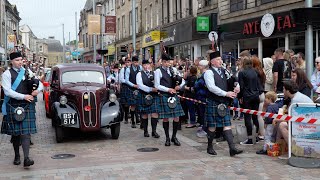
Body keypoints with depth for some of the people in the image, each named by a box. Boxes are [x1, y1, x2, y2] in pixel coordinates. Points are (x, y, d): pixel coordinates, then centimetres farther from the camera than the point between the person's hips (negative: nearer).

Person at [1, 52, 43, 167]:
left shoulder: (27, 72, 10)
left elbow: (40, 84, 14)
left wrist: (37, 90, -9)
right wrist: (24, 96, -17)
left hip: (27, 106, 2)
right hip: (13, 107, -2)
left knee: (25, 132, -7)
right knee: (15, 132, 8)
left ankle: (26, 158, -13)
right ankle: (17, 156, 24)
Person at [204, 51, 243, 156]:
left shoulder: (224, 71, 14)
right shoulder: (209, 72, -7)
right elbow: (211, 87, -19)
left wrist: (236, 87, -3)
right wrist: (226, 93, -21)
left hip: (224, 103, 6)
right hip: (213, 103, -6)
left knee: (227, 125, 1)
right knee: (212, 125, 4)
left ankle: (232, 148, -4)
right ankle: (210, 147, 19)